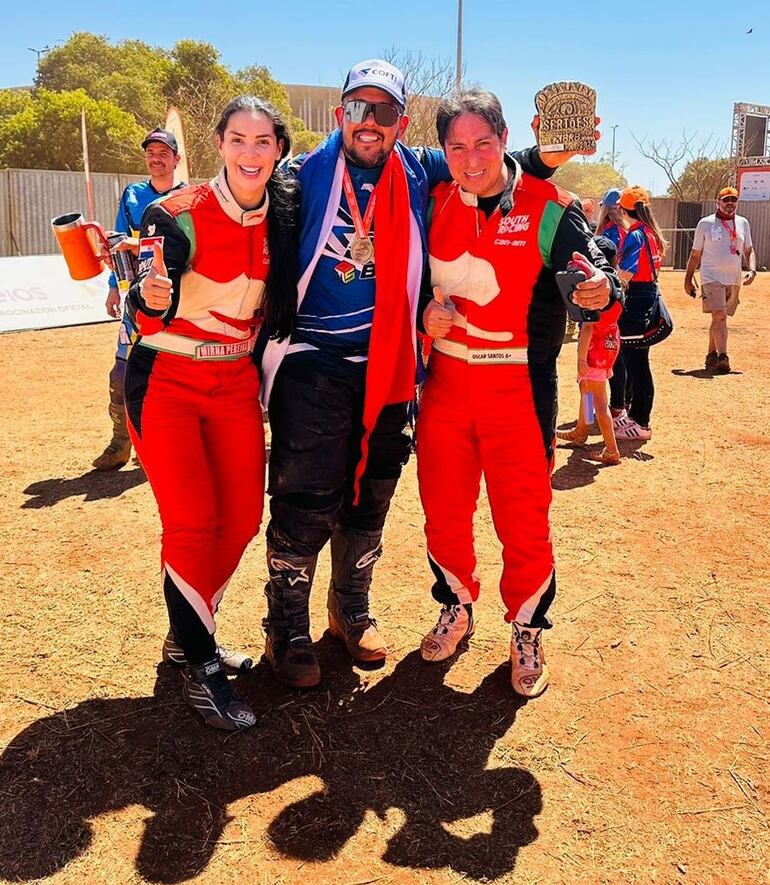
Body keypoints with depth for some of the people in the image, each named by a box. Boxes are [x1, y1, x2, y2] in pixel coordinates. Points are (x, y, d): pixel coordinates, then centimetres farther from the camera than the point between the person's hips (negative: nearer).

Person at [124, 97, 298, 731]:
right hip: (166, 382, -5)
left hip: (236, 384, 5)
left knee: (243, 518, 3)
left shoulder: (284, 217, 0)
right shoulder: (179, 213, -14)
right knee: (192, 523, -9)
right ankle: (201, 667, 7)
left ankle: (190, 627, 26)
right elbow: (151, 311, -24)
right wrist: (152, 296, -43)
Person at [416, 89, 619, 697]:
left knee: (524, 516, 1)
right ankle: (458, 608, 36)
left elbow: (593, 272, -6)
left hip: (519, 384, -3)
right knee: (443, 510, 12)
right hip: (446, 378, 4)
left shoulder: (548, 208, -5)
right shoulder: (433, 205, 5)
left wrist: (601, 288, -29)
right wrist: (424, 316, -7)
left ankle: (527, 631, 23)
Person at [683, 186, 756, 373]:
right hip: (712, 278, -4)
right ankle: (722, 358, -22)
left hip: (734, 280, 4)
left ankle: (712, 355, 23)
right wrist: (688, 279, 3)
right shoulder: (705, 223, 1)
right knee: (719, 316, -17)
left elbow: (748, 250, 17)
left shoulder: (742, 223, 12)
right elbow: (695, 254, 5)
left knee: (720, 318, 11)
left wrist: (752, 269, -1)